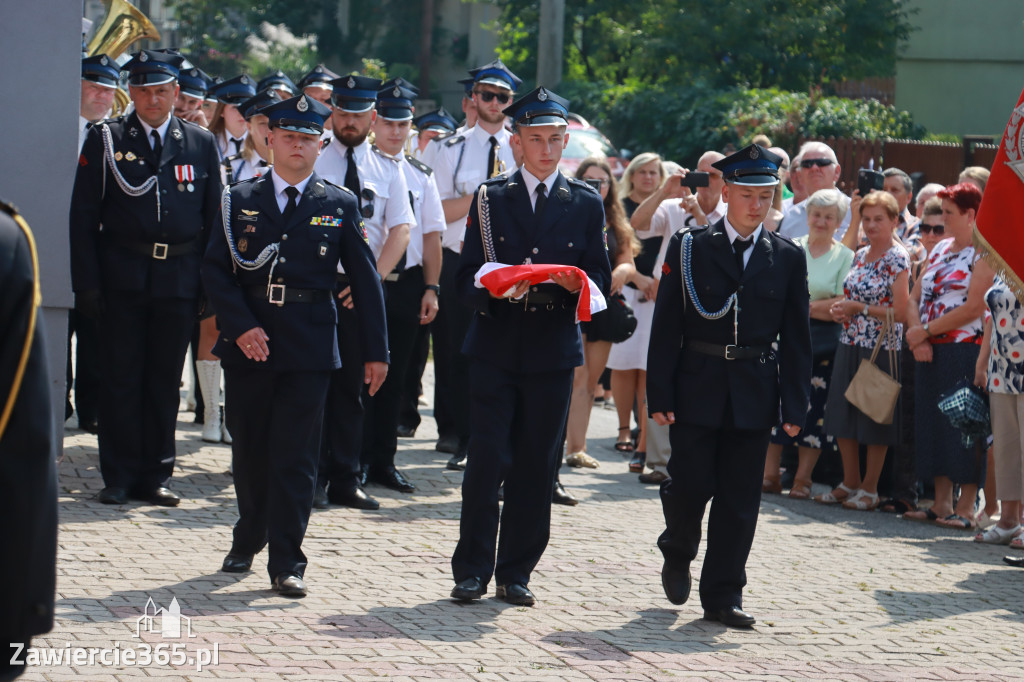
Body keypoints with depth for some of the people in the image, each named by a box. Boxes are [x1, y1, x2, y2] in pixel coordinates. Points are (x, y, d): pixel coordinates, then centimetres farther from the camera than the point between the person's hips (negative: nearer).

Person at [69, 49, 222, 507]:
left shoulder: (201, 144, 8)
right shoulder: (106, 141, 3)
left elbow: (213, 217, 11)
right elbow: (83, 215, 1)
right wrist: (87, 281, -7)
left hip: (180, 278, 1)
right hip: (122, 276, -1)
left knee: (165, 380, 6)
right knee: (121, 378, 1)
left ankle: (154, 476, 13)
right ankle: (119, 478, 8)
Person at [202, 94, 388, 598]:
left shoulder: (340, 205, 5)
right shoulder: (241, 200, 7)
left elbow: (365, 281, 6)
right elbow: (215, 269, 3)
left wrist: (376, 351, 2)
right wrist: (241, 326, -11)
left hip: (309, 348, -1)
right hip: (249, 346, 2)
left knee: (295, 456, -5)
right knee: (249, 450, 11)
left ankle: (286, 563, -2)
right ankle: (249, 538, 31)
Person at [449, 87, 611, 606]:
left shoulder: (586, 203, 10)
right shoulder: (490, 198, 7)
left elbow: (600, 278, 7)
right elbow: (467, 277, 2)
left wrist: (575, 283, -16)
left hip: (553, 349, 1)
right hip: (495, 346, -1)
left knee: (537, 464, 2)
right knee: (487, 459, -6)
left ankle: (515, 572, 11)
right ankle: (472, 569, 2)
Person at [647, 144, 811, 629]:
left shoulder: (787, 258, 6)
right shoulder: (689, 247, 0)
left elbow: (796, 338, 7)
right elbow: (666, 327, -1)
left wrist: (795, 406, 1)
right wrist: (660, 394, -7)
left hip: (754, 395, 2)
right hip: (697, 388, -2)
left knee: (740, 497, 3)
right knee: (691, 483, -3)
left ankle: (723, 596, 11)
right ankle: (677, 553, 28)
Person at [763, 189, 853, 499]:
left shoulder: (845, 257, 4)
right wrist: (820, 308, -10)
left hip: (824, 343, -2)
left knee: (815, 408, -1)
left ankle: (802, 479, 5)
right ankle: (770, 475, 4)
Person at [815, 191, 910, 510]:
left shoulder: (897, 259, -10)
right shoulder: (861, 256, 12)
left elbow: (900, 312, -15)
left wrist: (858, 308, -13)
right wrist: (840, 310, 2)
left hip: (880, 348, -7)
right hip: (850, 344, 8)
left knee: (874, 420, 0)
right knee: (842, 417, 10)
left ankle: (870, 488, 9)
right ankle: (850, 483, 22)